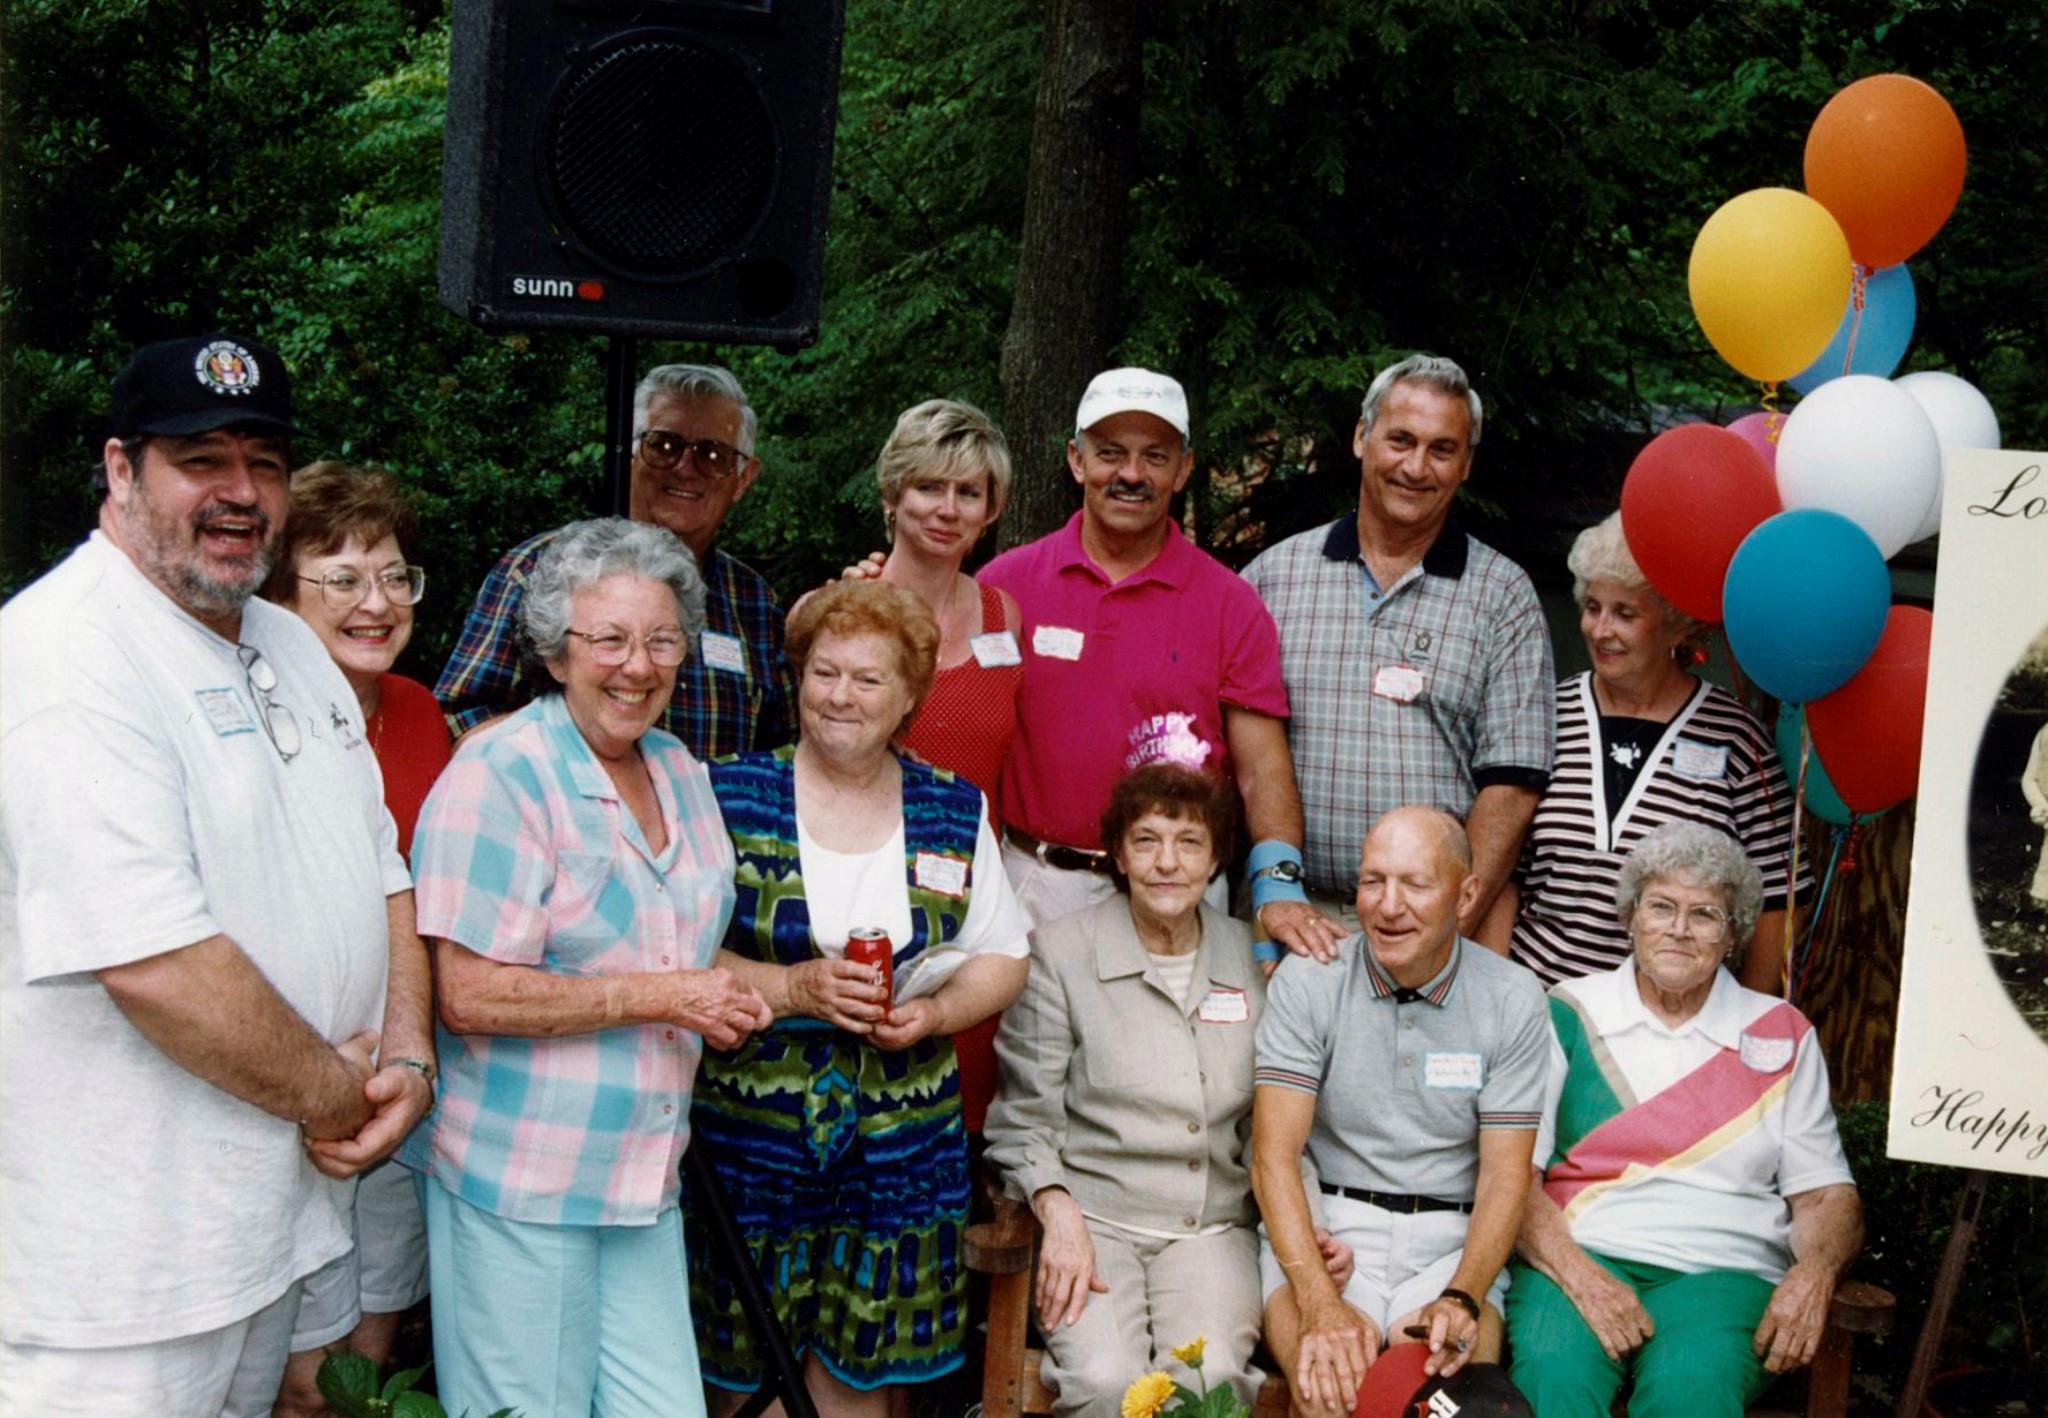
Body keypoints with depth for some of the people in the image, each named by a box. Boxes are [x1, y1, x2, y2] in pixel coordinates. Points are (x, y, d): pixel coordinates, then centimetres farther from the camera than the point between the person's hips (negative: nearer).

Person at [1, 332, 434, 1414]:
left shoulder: (290, 646, 12)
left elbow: (380, 873, 15)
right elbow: (155, 963, -27)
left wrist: (407, 1059, -1)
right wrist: (337, 1093, -14)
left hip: (280, 1205, 9)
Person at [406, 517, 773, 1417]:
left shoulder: (681, 773, 11)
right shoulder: (500, 775, -13)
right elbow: (470, 995, -20)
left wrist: (728, 999, 4)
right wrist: (659, 996, -18)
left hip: (645, 1175, 7)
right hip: (518, 1180, -7)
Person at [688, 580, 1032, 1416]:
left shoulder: (955, 812, 8)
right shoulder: (731, 796, -1)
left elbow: (1003, 960, 10)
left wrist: (932, 1014, -9)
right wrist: (794, 988, -17)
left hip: (898, 1141, 2)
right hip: (750, 1129, -2)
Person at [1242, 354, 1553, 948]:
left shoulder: (1503, 596, 5)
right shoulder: (1273, 575, 8)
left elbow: (1511, 784, -1)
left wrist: (1451, 932, -11)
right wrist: (1271, 892, -5)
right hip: (1292, 913, 1)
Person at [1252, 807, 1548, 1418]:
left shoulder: (1513, 999, 0)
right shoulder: (1305, 982, -2)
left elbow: (1505, 1175, -1)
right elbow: (1274, 1155, -8)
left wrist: (1462, 1297, -20)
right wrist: (1321, 1301, -23)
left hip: (1450, 1238, 1)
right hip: (1322, 1225, 0)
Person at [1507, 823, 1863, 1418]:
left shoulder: (1782, 1035, 16)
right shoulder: (1567, 1015, 10)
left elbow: (1826, 1192, 13)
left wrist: (1814, 1273, -10)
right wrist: (1580, 1277, -15)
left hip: (1721, 1269, 1)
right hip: (1579, 1256, -1)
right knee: (1552, 1370, -35)